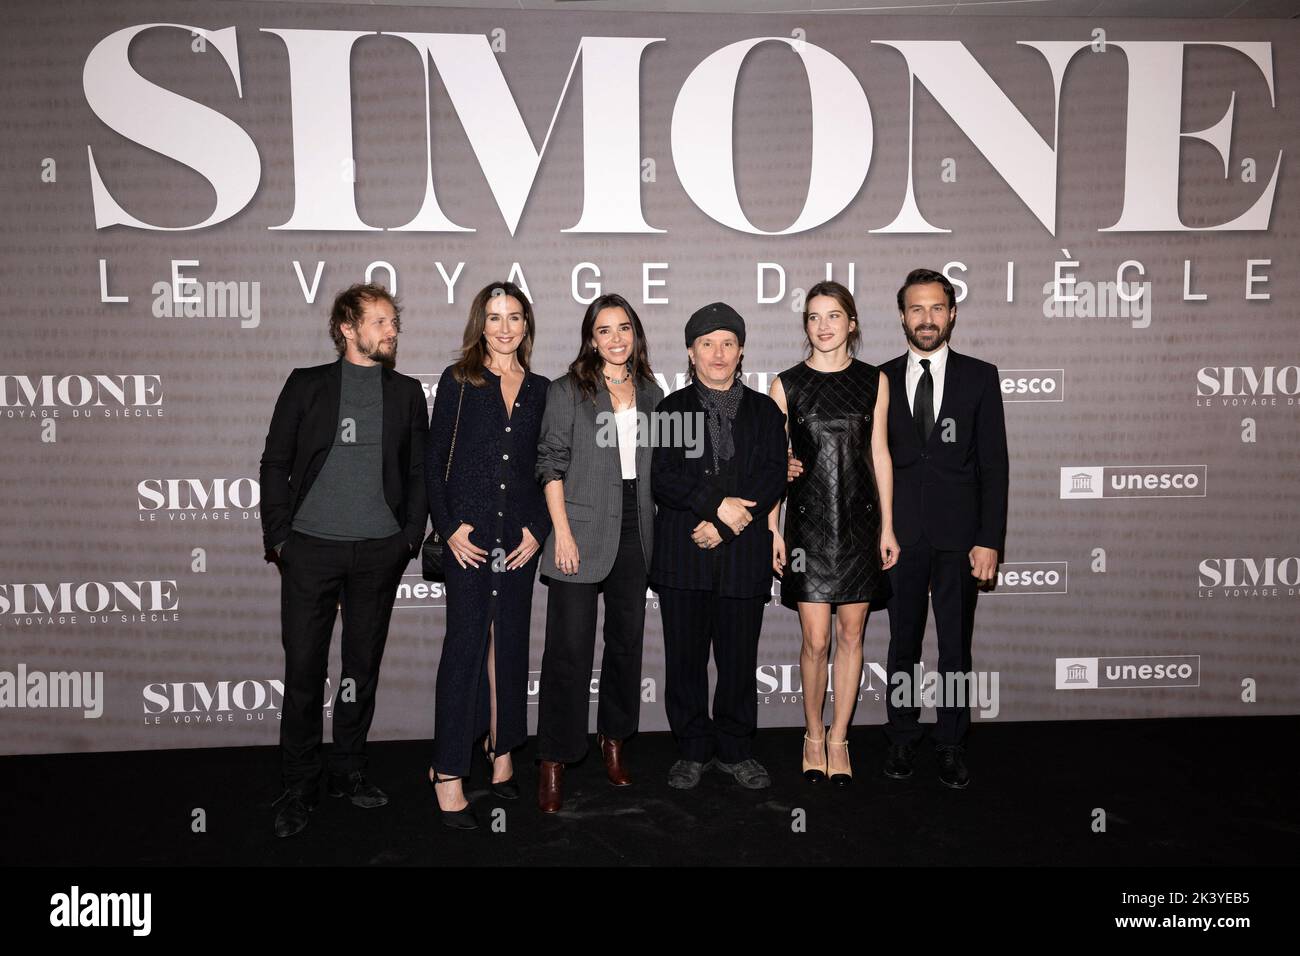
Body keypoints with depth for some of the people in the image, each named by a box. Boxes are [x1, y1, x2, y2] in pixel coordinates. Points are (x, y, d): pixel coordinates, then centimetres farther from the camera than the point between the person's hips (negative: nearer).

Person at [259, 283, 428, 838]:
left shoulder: (407, 392, 10)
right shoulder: (306, 385, 5)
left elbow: (418, 472, 10)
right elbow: (275, 465, 5)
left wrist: (411, 537, 1)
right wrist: (279, 537, -2)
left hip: (380, 552, 2)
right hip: (311, 548, -1)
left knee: (363, 667, 9)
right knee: (303, 670, 1)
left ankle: (348, 771, 25)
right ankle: (299, 787, 15)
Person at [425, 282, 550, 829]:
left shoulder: (540, 390, 10)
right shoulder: (459, 381, 2)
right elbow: (433, 461, 0)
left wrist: (538, 528, -1)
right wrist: (449, 526, -10)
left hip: (520, 534, 3)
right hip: (469, 532, -3)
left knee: (510, 643, 11)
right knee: (465, 644, -4)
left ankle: (501, 750, 26)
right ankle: (449, 773, 4)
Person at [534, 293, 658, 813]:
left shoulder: (650, 393, 12)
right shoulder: (569, 390, -1)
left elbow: (656, 465, 15)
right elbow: (551, 463, -4)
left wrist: (660, 530, 8)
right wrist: (562, 531, -12)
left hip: (635, 533, 5)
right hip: (583, 533, -4)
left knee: (627, 638, 12)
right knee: (570, 647, -3)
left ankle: (613, 738, 30)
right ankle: (554, 760, 9)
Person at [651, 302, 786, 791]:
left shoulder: (764, 410, 11)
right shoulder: (671, 408, 9)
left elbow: (774, 477, 0)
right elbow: (662, 479, -3)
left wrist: (722, 525, -11)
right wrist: (718, 505, -16)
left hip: (744, 553, 1)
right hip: (682, 553, 0)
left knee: (739, 658, 6)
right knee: (685, 656, 5)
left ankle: (735, 750, 22)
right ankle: (693, 751, 20)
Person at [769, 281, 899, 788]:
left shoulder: (874, 381, 5)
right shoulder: (785, 385, 1)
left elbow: (879, 455, 6)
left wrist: (887, 526, 4)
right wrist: (772, 529, -3)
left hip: (860, 518, 2)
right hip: (808, 520, -1)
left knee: (851, 635, 7)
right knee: (815, 640, -1)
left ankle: (838, 740, 22)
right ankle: (813, 734, 22)